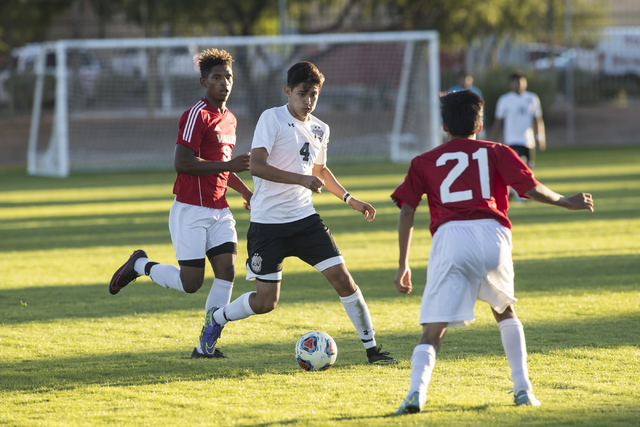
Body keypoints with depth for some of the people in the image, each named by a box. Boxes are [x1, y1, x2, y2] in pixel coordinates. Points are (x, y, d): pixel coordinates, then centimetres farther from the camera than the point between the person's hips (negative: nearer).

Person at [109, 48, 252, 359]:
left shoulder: (229, 119, 15)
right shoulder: (197, 115, -13)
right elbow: (182, 162, -22)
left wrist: (245, 191, 19)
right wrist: (229, 165, -24)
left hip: (219, 210, 8)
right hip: (191, 209, -8)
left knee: (227, 271, -8)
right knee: (191, 283, -7)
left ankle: (205, 345, -2)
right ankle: (140, 266, 20)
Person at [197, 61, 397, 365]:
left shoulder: (320, 129, 10)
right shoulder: (272, 119, -11)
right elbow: (256, 166, -23)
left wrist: (349, 199, 22)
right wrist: (301, 179, -30)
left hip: (304, 217, 5)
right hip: (268, 222, -5)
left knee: (341, 277, -7)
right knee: (265, 302, -4)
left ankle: (371, 348, 2)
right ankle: (217, 319, 25)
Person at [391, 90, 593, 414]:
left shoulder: (424, 162, 22)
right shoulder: (497, 152, 20)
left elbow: (406, 210, 13)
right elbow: (531, 188, 8)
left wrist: (403, 265, 14)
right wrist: (567, 202, 24)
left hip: (449, 237, -1)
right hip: (492, 233, 1)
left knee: (432, 332, -2)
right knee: (505, 313, 28)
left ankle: (416, 391, -27)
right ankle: (522, 389, 17)